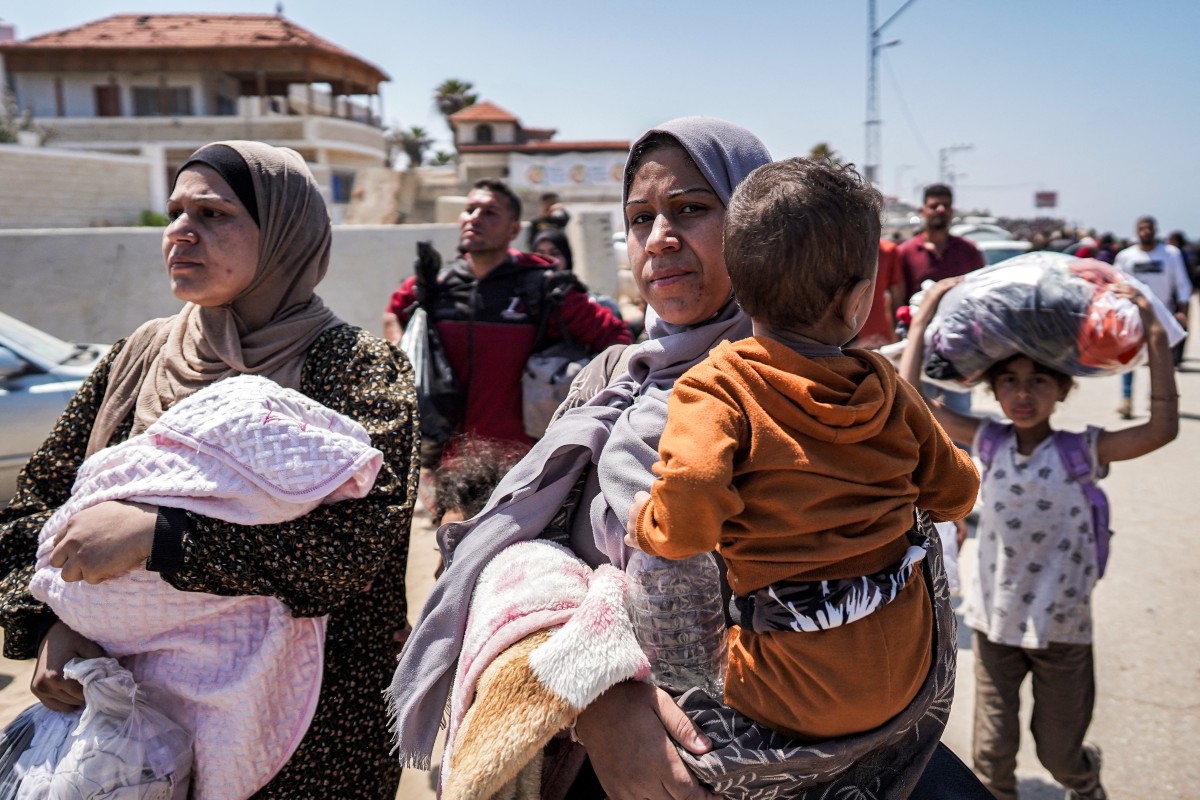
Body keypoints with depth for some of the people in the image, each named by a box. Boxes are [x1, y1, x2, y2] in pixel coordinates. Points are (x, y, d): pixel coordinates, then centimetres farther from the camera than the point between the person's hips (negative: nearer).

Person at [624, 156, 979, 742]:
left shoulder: (715, 389, -13)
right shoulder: (885, 385, 3)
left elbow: (690, 508, -29)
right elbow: (956, 493, 15)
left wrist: (646, 524, -8)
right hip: (905, 674, 5)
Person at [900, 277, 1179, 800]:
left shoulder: (1082, 452, -11)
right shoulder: (988, 442, -7)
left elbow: (1163, 427, -24)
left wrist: (1153, 332, -24)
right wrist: (926, 312, -10)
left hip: (1062, 629, -1)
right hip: (994, 622, 1)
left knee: (1059, 754, 18)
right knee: (991, 757, 10)